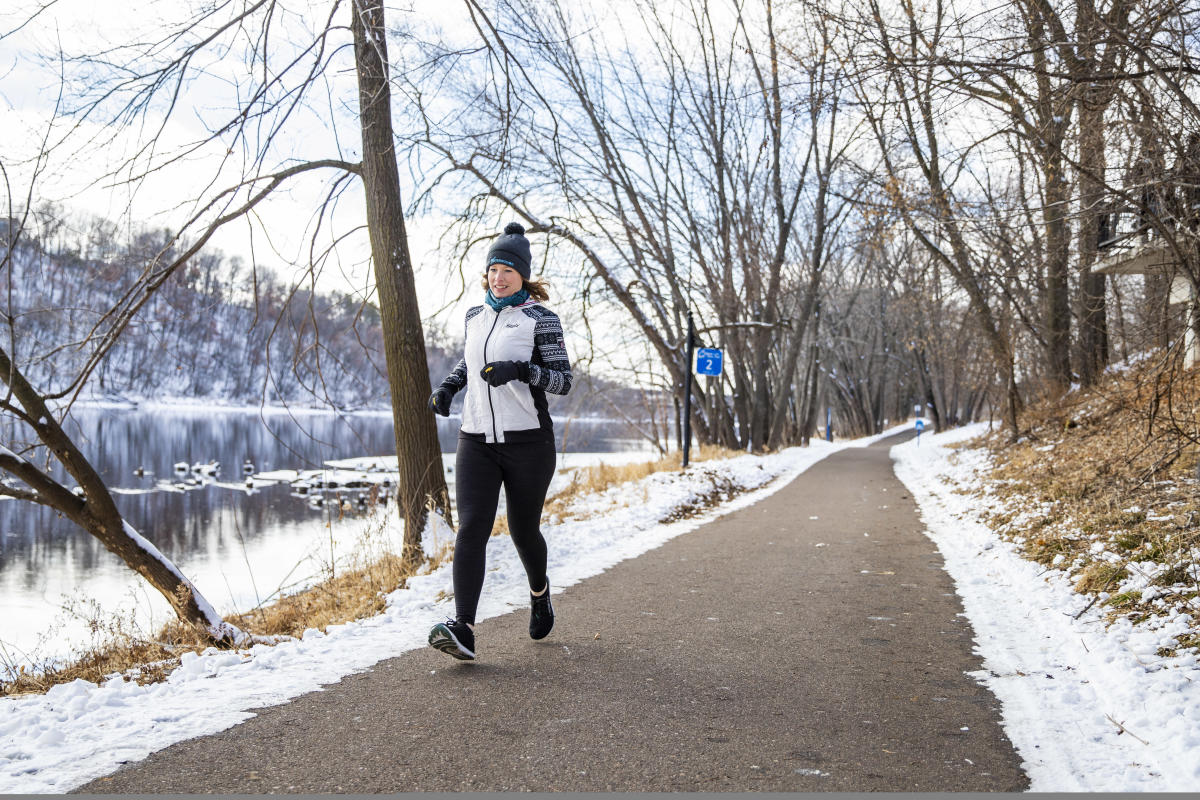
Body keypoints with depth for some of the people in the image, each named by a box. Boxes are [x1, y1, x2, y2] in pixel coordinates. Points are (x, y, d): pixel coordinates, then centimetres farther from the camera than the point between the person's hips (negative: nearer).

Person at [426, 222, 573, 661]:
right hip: (477, 440, 4)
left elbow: (563, 380, -8)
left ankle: (539, 590, 41)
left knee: (523, 530, 9)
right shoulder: (476, 316, 11)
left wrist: (522, 370, -26)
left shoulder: (540, 319, -4)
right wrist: (448, 385, 9)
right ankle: (463, 630, -19)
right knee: (471, 528, -12)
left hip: (527, 442, -3)